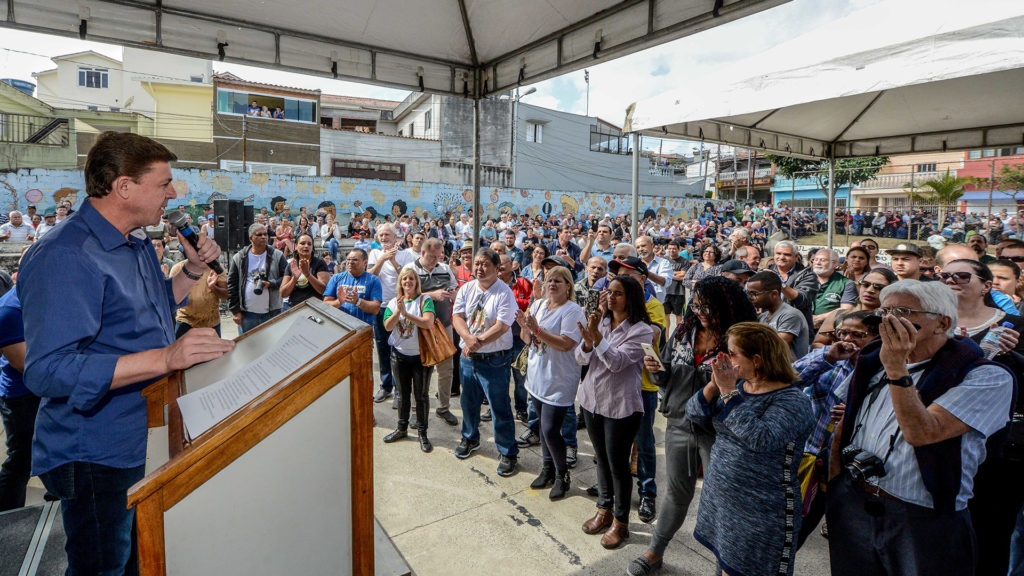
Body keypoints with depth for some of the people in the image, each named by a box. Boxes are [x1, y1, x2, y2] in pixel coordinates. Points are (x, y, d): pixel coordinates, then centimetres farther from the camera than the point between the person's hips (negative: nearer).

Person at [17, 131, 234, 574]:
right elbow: (48, 371, -31)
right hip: (97, 458, -9)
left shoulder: (138, 243, 8)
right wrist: (165, 358, -39)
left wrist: (193, 271, 5)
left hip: (149, 440, 9)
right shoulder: (65, 256, -24)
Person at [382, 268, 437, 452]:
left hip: (420, 355, -3)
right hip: (399, 354, 3)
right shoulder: (394, 302, 4)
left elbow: (428, 323, -22)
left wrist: (406, 313, -24)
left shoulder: (424, 300, -8)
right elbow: (388, 326, -6)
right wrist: (398, 311, -21)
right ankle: (402, 428, 32)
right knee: (403, 394, 16)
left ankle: (422, 433, 17)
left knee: (421, 395, 4)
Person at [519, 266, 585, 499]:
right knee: (544, 427, 17)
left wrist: (537, 330, -26)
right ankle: (548, 470, 35)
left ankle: (562, 476, 17)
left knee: (550, 430, -5)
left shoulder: (573, 311, -13)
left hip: (559, 381, -7)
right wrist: (525, 327, -10)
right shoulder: (538, 305, 7)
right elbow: (528, 340, 11)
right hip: (537, 377, 7)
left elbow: (566, 344, -24)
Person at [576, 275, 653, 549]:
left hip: (621, 406, -5)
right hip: (592, 400, 6)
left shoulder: (641, 330, -13)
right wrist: (587, 340, -23)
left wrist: (596, 337, -37)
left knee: (618, 464, 6)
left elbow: (617, 362, -25)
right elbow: (581, 358, -2)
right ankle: (604, 509, 37)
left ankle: (620, 522, 24)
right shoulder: (600, 321, 3)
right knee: (602, 458, 20)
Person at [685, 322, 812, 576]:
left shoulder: (793, 400, -16)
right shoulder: (737, 385, 3)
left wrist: (729, 392, -28)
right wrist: (714, 385, -15)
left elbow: (761, 439, -32)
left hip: (760, 516, -6)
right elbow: (695, 415, 0)